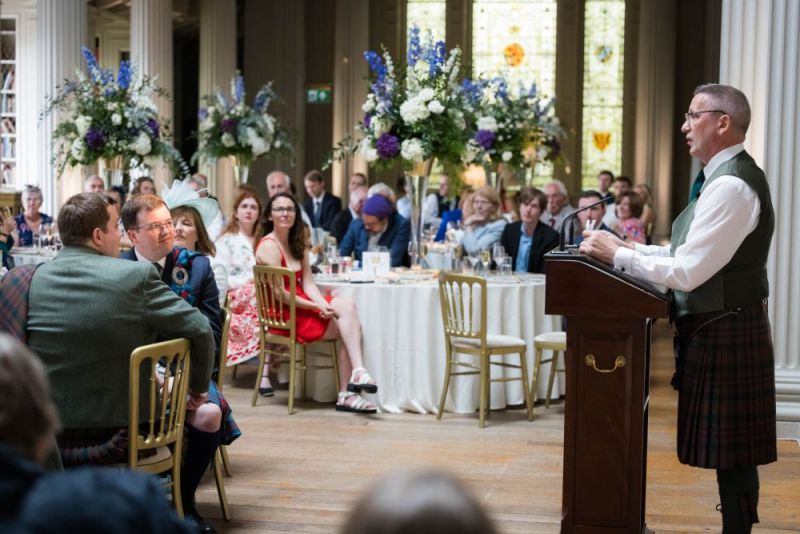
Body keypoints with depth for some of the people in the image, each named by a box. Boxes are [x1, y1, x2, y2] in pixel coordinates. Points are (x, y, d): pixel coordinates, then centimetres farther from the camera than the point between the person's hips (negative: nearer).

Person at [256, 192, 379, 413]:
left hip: (300, 305, 7)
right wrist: (316, 307, -17)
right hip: (282, 313, -7)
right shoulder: (268, 246, -8)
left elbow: (308, 284, 6)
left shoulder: (298, 244, 17)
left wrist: (325, 305, -13)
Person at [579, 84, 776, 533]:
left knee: (731, 450, -1)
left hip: (725, 332, -10)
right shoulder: (727, 176, 13)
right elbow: (692, 253, 17)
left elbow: (687, 272, -24)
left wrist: (618, 254, -16)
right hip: (722, 327, 10)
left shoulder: (730, 185, -20)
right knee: (729, 448, 15)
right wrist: (631, 248, 8)